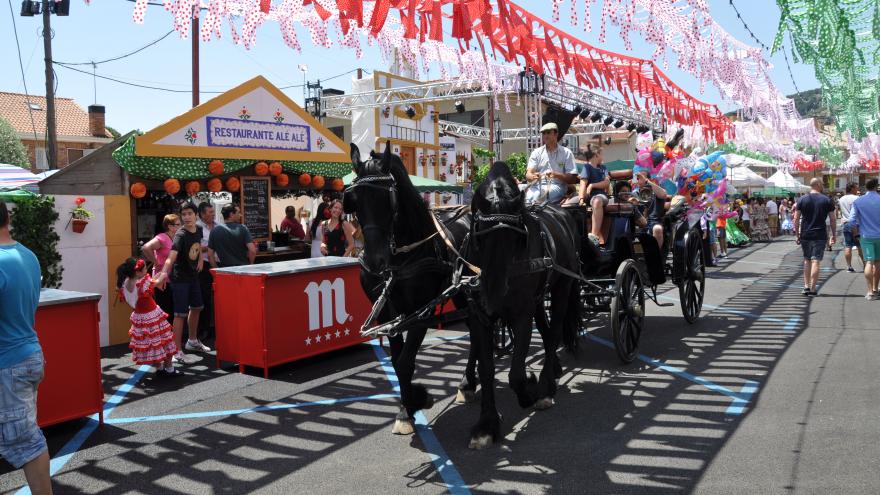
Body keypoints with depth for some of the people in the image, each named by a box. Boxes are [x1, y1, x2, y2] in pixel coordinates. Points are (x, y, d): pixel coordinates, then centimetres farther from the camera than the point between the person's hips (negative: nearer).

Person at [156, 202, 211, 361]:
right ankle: (177, 351, -3)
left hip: (193, 276, 8)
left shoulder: (199, 229, -1)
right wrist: (164, 273, -54)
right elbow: (171, 256, -38)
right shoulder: (180, 235, -23)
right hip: (179, 279, -8)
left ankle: (192, 341, 38)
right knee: (180, 314, -9)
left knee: (197, 308, 19)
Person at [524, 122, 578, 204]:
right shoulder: (537, 152, 18)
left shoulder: (566, 153, 12)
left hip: (556, 186, -3)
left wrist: (556, 175, -13)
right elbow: (528, 174, 6)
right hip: (537, 186, 3)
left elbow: (573, 178, 5)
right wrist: (533, 177, -19)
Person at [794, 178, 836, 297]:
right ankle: (812, 289, -2)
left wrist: (797, 235, 5)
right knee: (815, 261, -1)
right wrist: (833, 235, 10)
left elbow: (796, 219, -1)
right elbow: (833, 219, 0)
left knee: (807, 260, 15)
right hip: (820, 236, -2)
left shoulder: (802, 200, 2)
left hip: (805, 235, 2)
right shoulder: (827, 200, -1)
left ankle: (806, 287, 12)